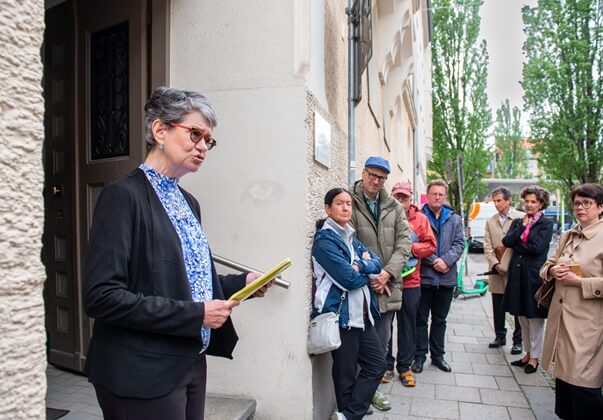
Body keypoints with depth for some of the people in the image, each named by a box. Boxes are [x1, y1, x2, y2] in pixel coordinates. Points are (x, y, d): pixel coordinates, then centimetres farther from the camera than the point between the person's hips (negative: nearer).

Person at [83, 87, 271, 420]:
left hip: (191, 363, 8)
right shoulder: (123, 196, -15)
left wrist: (241, 282, 3)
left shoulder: (188, 202, 10)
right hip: (144, 374, -8)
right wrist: (195, 314, -21)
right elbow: (102, 297, -22)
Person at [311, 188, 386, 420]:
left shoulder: (350, 236, 15)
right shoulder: (324, 239, -12)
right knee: (346, 374, 4)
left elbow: (376, 262, 4)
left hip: (362, 313, 9)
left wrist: (360, 266, -15)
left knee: (377, 364, 9)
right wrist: (366, 272, -1)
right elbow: (349, 279, -20)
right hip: (340, 314, -8)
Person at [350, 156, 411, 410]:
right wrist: (368, 276, -14)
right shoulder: (351, 204, -7)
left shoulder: (394, 207, 8)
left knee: (382, 340, 14)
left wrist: (388, 272, -10)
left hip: (388, 285, 5)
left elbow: (404, 242, 3)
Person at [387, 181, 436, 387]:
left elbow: (430, 245, 3)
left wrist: (411, 247, -12)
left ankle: (404, 367, 22)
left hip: (411, 281, 1)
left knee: (408, 325, 9)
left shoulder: (420, 219, 6)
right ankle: (386, 365, 22)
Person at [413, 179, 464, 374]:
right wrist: (434, 262, -16)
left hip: (446, 277, 4)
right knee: (420, 319, 7)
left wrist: (446, 260, -13)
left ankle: (438, 355, 29)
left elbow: (459, 243, 3)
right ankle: (420, 355, 19)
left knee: (440, 319, 16)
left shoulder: (454, 219, 10)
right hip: (423, 276, -4)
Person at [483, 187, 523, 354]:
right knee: (497, 307, 12)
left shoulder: (522, 218, -4)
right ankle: (500, 336, 27)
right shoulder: (490, 221, 10)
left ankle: (518, 340, 17)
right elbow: (487, 247, 5)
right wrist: (496, 265, -7)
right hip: (497, 271, 4)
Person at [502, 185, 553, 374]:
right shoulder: (517, 222, 11)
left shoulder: (546, 224, -3)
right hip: (518, 273, 5)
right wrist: (523, 225, -7)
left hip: (534, 274, -5)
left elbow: (537, 247, -15)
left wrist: (517, 245, -6)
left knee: (535, 318, 4)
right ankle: (528, 353, 28)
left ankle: (534, 357, 17)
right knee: (522, 317, 14)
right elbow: (507, 241, -4)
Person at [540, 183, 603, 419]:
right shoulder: (568, 236, 11)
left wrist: (579, 281, -18)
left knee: (583, 384, -2)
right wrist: (553, 271, -4)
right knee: (563, 374, 18)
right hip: (561, 317, 7)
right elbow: (546, 266, 17)